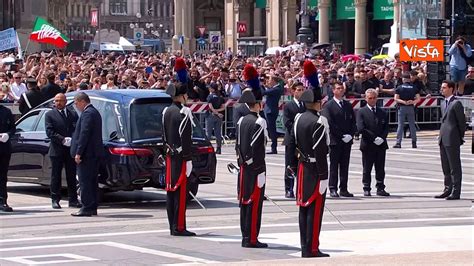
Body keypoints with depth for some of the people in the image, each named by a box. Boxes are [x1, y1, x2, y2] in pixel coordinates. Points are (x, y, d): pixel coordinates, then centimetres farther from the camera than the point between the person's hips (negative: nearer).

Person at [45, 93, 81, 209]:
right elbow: (49, 132, -8)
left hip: (71, 149, 2)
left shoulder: (73, 115, 12)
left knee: (72, 176, 5)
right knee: (56, 176, 2)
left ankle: (73, 200, 9)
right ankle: (55, 200, 7)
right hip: (57, 150, -2)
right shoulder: (50, 115, 2)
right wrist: (63, 140, -17)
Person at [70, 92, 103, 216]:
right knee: (91, 181, 14)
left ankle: (86, 208, -7)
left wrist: (78, 153, -21)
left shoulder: (87, 113, -15)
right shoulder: (94, 112, 18)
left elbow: (84, 134, -21)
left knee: (85, 181, -7)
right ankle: (92, 207, 18)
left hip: (87, 153, -10)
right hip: (95, 153, 10)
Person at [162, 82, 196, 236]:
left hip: (170, 156, 8)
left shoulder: (166, 112, 11)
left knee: (170, 190, 9)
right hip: (181, 157, -8)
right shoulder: (184, 113, -14)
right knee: (180, 191, -6)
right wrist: (188, 159, -14)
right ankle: (179, 227, -6)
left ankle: (172, 226, 14)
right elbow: (186, 138, -17)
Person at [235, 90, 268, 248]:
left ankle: (245, 236, 16)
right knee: (255, 202, -4)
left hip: (244, 167, 7)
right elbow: (258, 147, -16)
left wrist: (242, 162, 16)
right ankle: (252, 239, -3)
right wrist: (260, 169, -13)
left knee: (245, 201, 11)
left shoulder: (241, 121, 9)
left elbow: (238, 145, 11)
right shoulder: (259, 122, -13)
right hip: (256, 167, -7)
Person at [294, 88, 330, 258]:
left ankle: (304, 247, 17)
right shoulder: (318, 122, -17)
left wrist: (294, 164, 18)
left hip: (302, 167, 8)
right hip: (315, 169, -8)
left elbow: (292, 144, 12)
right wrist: (323, 175, -17)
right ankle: (312, 249, -2)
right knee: (315, 210, -4)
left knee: (304, 208, 12)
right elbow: (320, 151, -20)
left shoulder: (298, 119, 7)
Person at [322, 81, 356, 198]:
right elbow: (329, 123, -11)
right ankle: (333, 189, 2)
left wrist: (351, 135, -3)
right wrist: (342, 135, -14)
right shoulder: (329, 106, -4)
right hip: (335, 141, -5)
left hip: (347, 140, 5)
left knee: (345, 166, 6)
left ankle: (343, 189, 8)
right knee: (334, 166, -1)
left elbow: (353, 122, 13)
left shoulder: (348, 105, 14)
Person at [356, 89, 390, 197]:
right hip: (367, 145, -3)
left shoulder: (383, 112, 12)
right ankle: (366, 189, 7)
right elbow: (361, 128, -10)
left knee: (380, 169, 6)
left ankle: (380, 188, 12)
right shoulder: (361, 112, -1)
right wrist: (374, 138, -15)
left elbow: (386, 128, 9)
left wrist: (382, 138, -10)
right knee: (367, 169, 2)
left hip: (381, 144, 3)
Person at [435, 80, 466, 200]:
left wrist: (460, 137, -4)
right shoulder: (443, 103, 15)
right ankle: (448, 189, 22)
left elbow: (462, 121, -10)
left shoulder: (456, 103, -12)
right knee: (446, 168, 14)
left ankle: (456, 192, 1)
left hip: (452, 141, -9)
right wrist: (441, 134, 14)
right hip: (443, 140, 9)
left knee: (455, 167, -2)